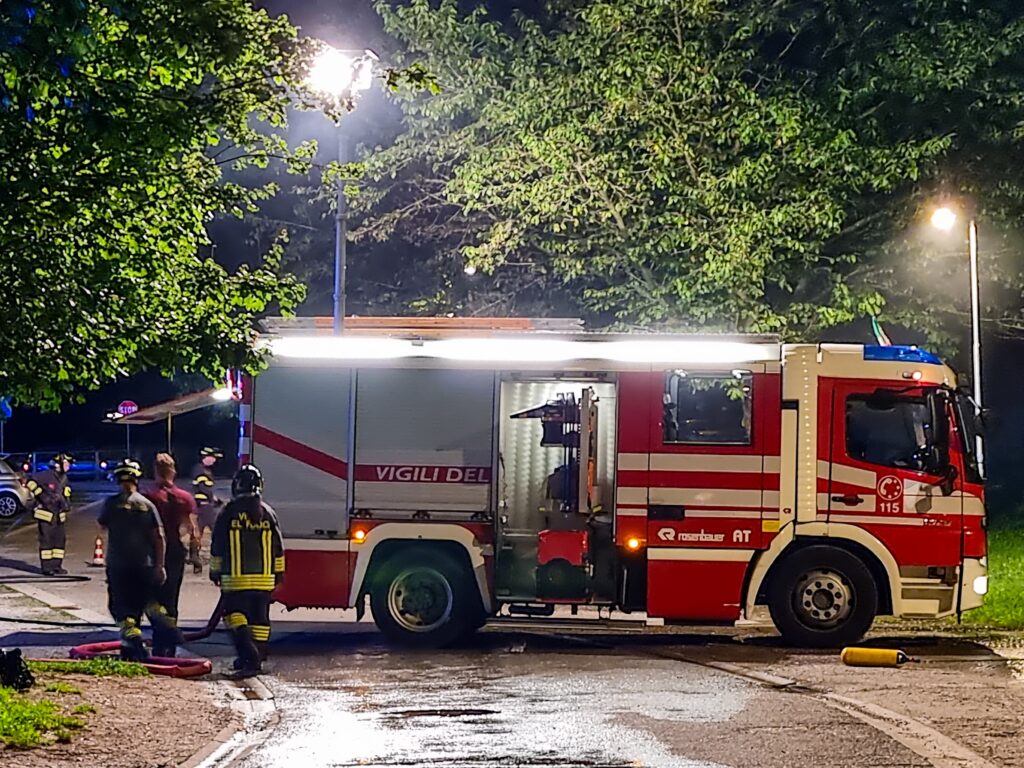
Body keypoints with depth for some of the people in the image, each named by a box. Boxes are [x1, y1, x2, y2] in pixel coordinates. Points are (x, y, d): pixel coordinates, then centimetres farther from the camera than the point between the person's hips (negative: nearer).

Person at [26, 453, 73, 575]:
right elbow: (31, 482, -15)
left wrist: (66, 504, 4)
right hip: (46, 513, -8)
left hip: (58, 516, 8)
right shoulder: (47, 476, -13)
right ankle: (47, 568, -2)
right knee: (47, 540, -5)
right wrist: (41, 494, -16)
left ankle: (57, 565, 15)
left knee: (60, 539, 7)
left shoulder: (64, 479, 12)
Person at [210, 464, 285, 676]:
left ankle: (248, 654, -15)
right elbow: (278, 547, 9)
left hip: (236, 577, -3)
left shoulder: (229, 512, -5)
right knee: (260, 618, 10)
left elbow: (217, 546, 0)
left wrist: (215, 571, 11)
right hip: (264, 577, 3)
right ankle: (257, 659, 13)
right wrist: (279, 571, 18)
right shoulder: (267, 512, 4)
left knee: (235, 614, 3)